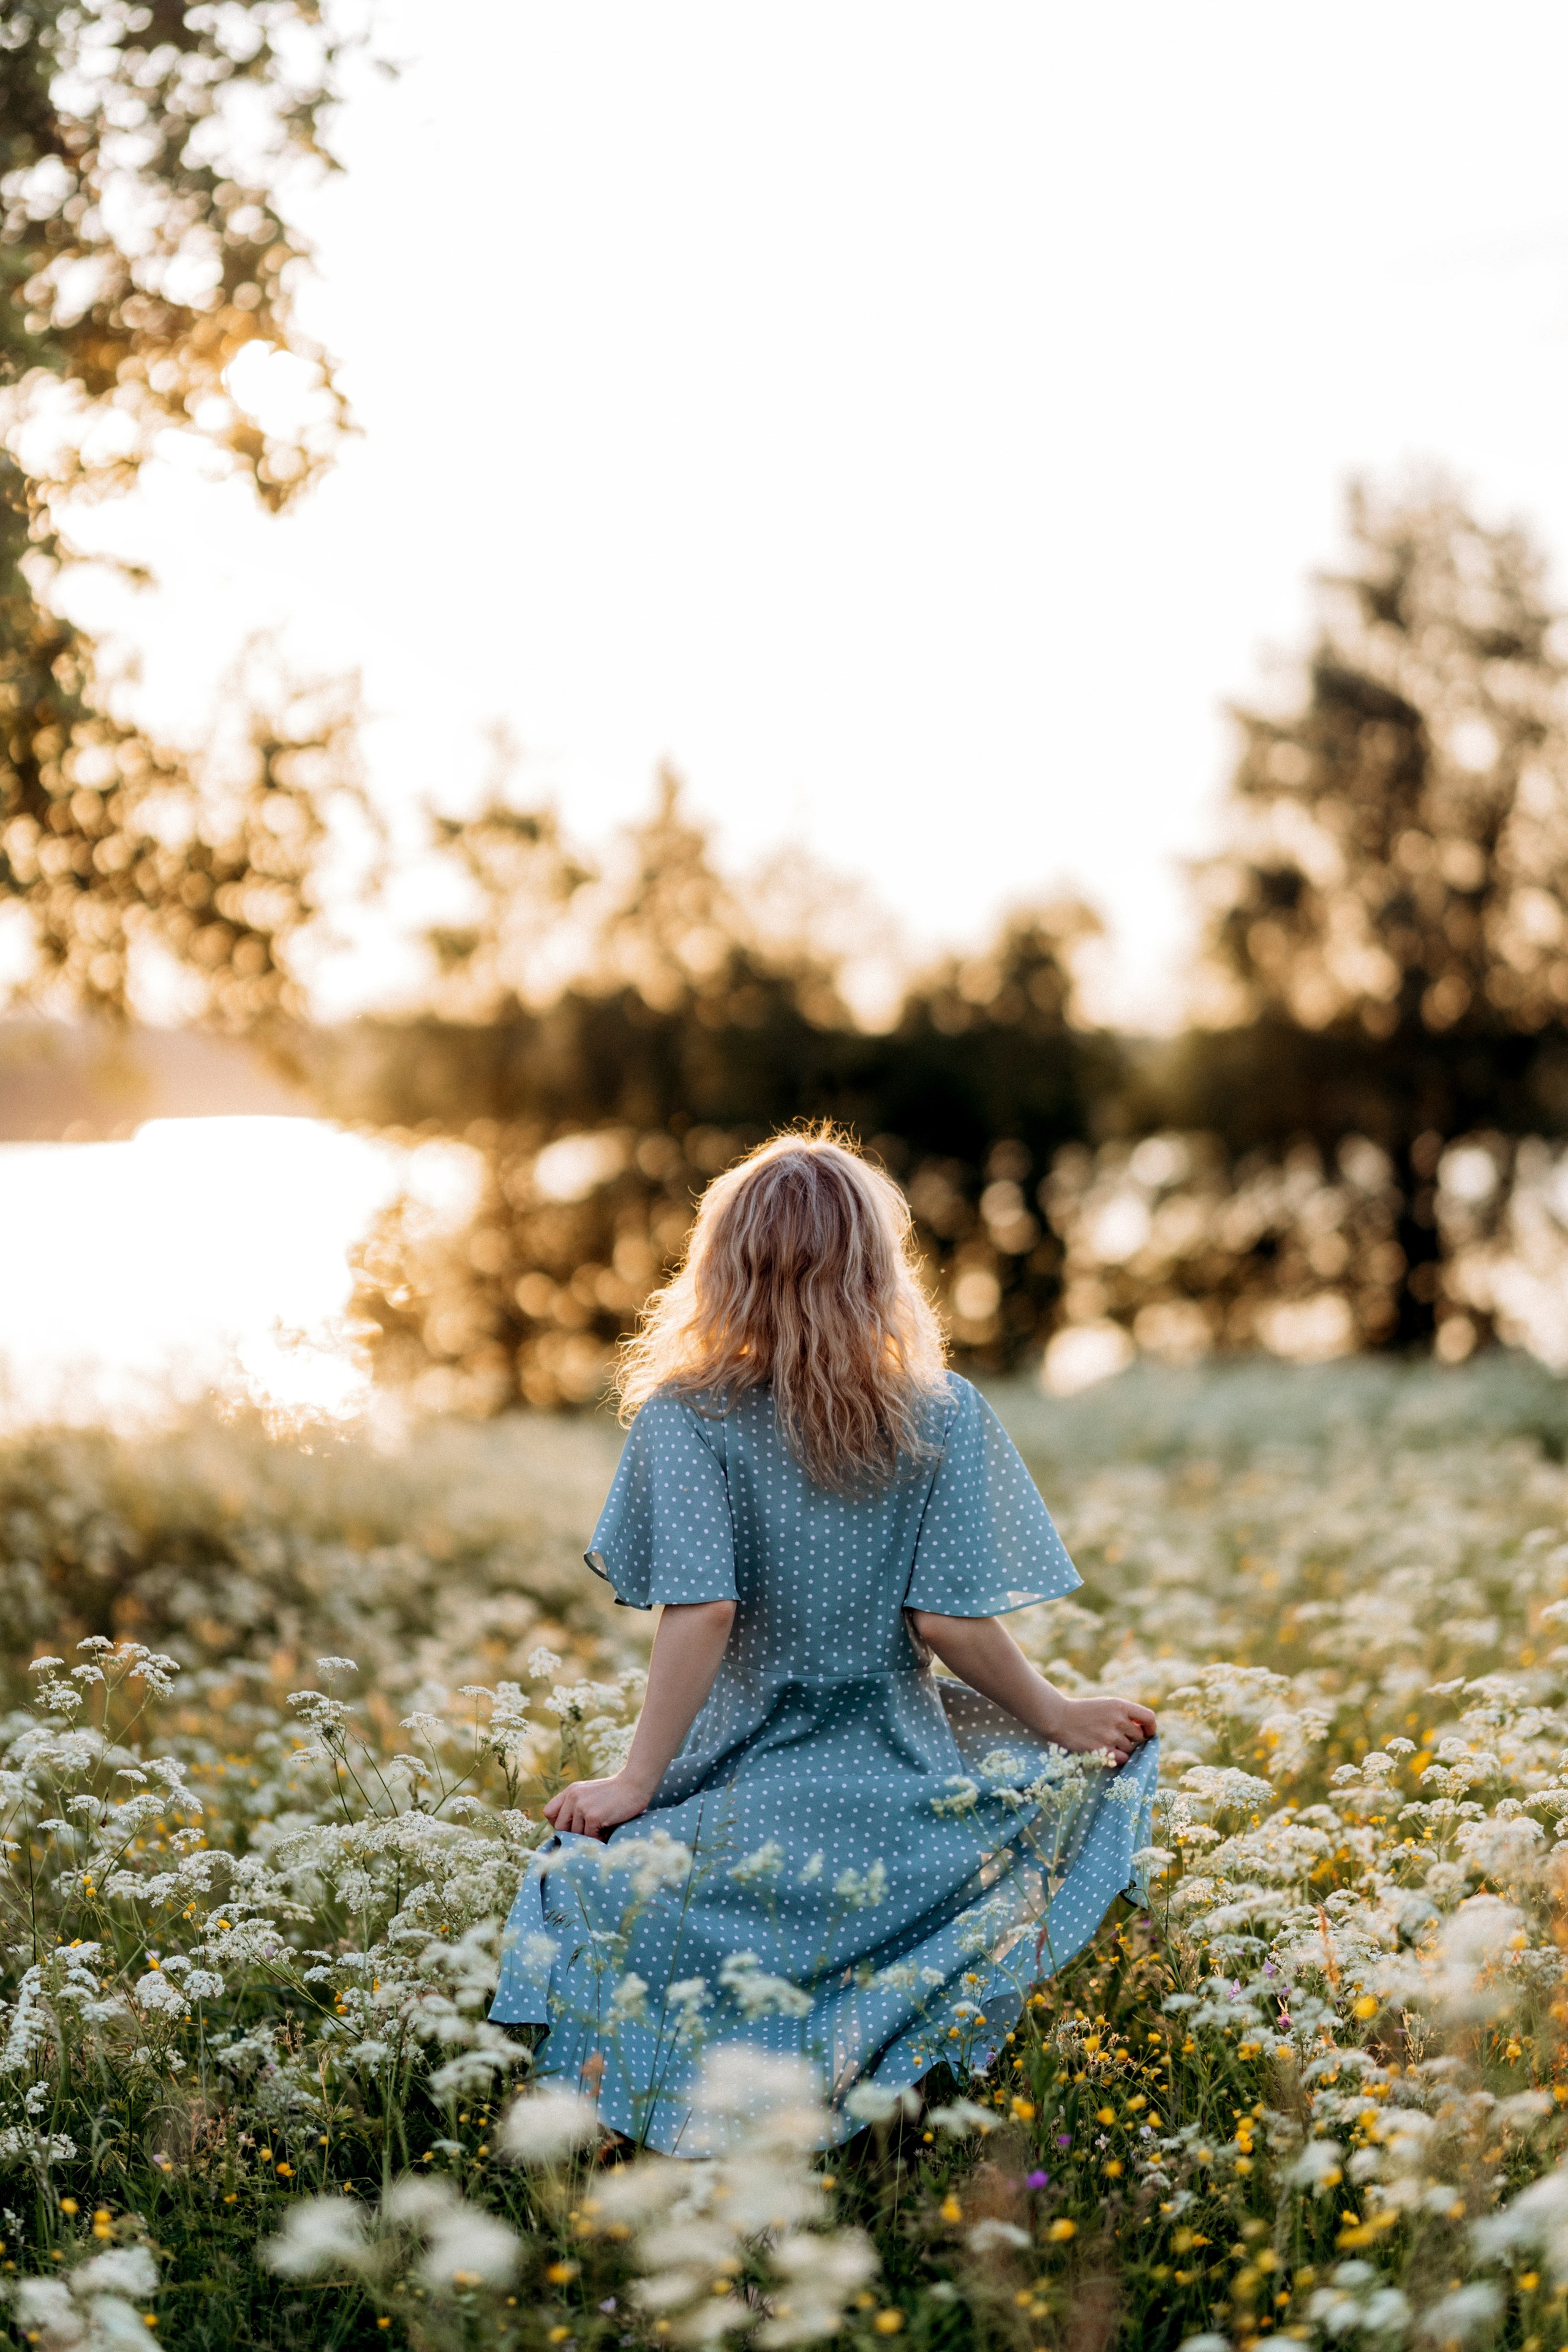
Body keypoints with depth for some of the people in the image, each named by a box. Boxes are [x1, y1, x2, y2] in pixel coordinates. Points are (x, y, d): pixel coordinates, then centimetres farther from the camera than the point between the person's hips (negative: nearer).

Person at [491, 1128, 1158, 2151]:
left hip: (742, 1802, -1)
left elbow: (702, 1613, -18)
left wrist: (635, 1782, -11)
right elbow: (951, 1621, -7)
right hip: (899, 1798, 2)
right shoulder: (944, 1416, -4)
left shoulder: (685, 1419, -9)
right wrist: (1059, 1720, 8)